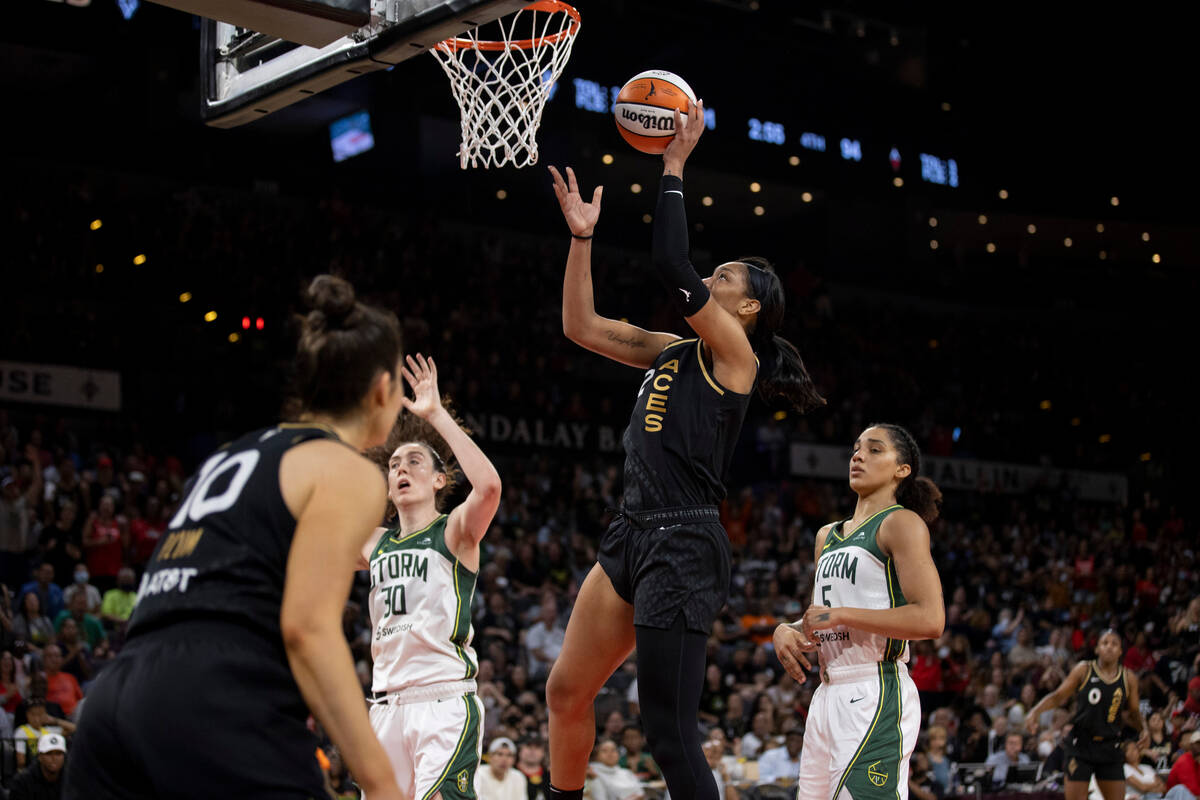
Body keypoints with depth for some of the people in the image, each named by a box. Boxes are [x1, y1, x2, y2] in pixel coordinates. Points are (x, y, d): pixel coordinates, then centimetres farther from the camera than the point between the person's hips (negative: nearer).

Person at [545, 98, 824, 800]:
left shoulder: (733, 351, -4)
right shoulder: (674, 352, 18)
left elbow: (670, 266, -16)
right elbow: (581, 326, 20)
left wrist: (675, 161, -9)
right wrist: (582, 238, 12)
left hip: (683, 547, -9)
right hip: (635, 536, 9)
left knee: (669, 730, -9)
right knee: (567, 691, 13)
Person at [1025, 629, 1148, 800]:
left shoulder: (1128, 679, 6)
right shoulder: (1084, 670, -1)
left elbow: (1134, 713, 17)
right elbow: (1057, 697, 1)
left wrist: (1143, 729, -3)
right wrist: (1034, 712, -14)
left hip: (1110, 747, 3)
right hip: (1081, 745, -3)